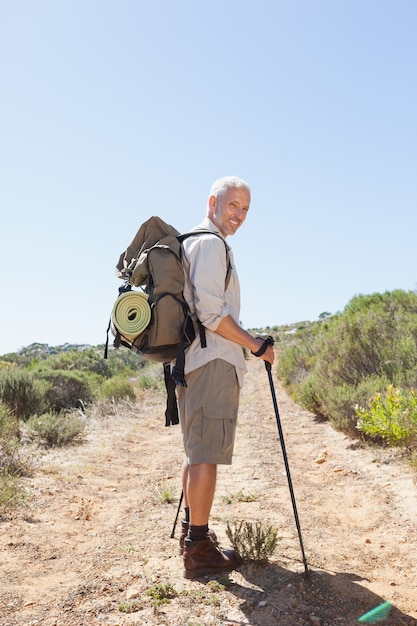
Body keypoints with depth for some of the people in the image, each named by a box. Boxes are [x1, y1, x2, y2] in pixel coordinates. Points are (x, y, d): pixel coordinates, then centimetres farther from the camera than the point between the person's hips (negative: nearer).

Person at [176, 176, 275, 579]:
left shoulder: (191, 243, 23)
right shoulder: (210, 244, -10)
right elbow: (212, 314, -19)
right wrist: (257, 347, -11)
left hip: (191, 363, 11)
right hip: (212, 363, -11)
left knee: (196, 450, 17)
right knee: (206, 454, -6)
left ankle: (191, 532, 29)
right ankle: (199, 550, 1)